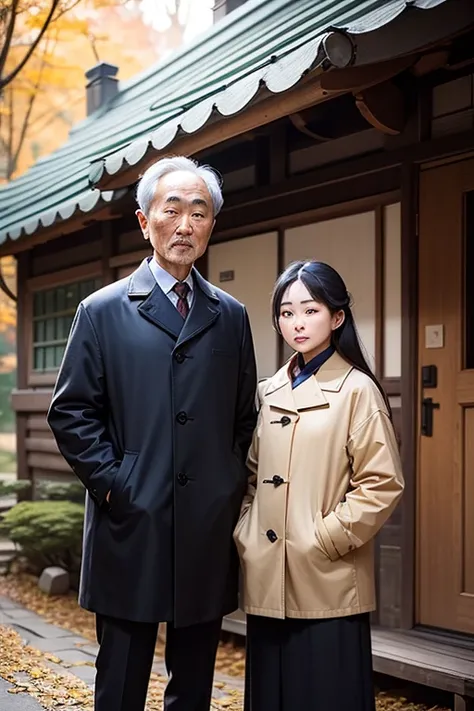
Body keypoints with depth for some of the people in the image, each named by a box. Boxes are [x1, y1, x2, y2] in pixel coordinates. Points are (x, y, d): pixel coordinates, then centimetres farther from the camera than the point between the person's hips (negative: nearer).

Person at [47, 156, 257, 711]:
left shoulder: (231, 317, 11)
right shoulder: (102, 312, 2)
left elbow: (244, 415, 15)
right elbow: (71, 413, -1)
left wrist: (232, 486, 4)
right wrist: (112, 484, -9)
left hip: (210, 534, 3)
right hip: (131, 531, -3)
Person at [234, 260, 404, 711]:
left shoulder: (357, 390, -8)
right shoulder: (270, 392, 11)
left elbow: (383, 484, -11)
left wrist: (326, 541, -13)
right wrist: (244, 533, 6)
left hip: (327, 587, -6)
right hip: (268, 582, 6)